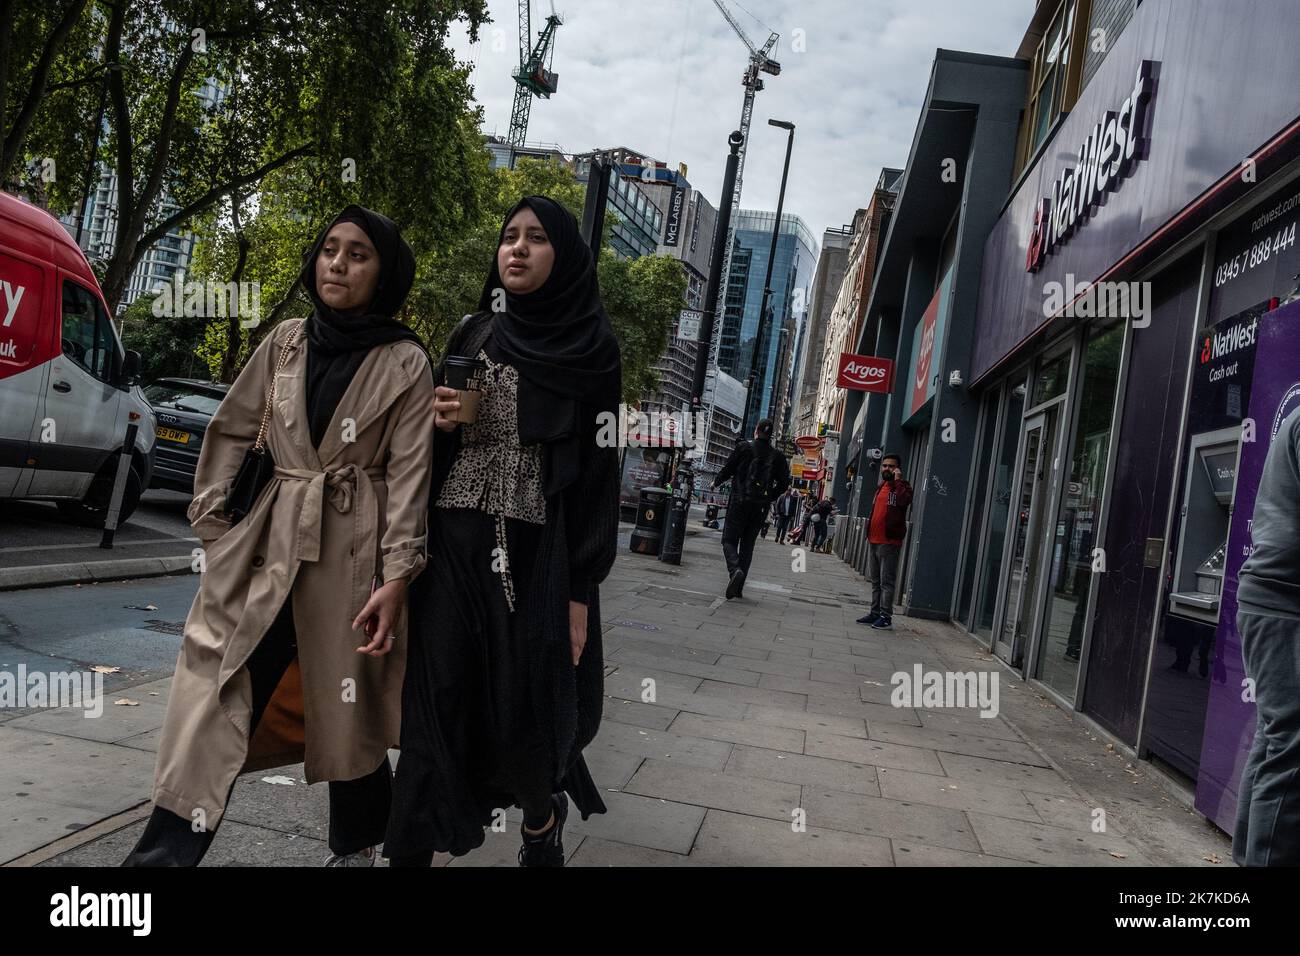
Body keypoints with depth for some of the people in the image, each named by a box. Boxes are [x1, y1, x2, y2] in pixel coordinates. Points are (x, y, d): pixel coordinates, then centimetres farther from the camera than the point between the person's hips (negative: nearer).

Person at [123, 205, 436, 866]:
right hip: (266, 541, 3)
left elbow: (409, 472, -6)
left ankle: (354, 848, 27)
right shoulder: (285, 343, 8)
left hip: (352, 551, -3)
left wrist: (395, 577, -11)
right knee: (215, 696, -2)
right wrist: (211, 521, 7)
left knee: (348, 709, 7)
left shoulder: (406, 363, -2)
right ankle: (164, 850, 3)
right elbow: (229, 430, 13)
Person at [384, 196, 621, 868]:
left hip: (538, 554, -3)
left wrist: (582, 590, -10)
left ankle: (541, 824, 34)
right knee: (438, 700, -4)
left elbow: (599, 470, -4)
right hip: (454, 544, 3)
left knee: (528, 707, 1)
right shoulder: (472, 332, 13)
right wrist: (435, 419, -5)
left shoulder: (591, 346, 1)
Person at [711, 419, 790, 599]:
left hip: (739, 502, -3)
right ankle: (738, 587, 9)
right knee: (747, 545, 11)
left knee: (729, 540, 4)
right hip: (760, 507, 3)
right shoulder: (777, 456, 3)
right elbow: (784, 483, 2)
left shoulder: (743, 448, -4)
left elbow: (727, 469, -2)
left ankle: (734, 569, -26)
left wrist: (716, 483, 17)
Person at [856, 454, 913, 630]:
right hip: (873, 540, 8)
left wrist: (897, 480, -18)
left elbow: (905, 500, -28)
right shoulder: (880, 487, 18)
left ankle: (886, 617, -3)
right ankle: (875, 613, 21)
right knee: (875, 580, 14)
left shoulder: (901, 486, -4)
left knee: (887, 581, -6)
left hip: (889, 542, -8)